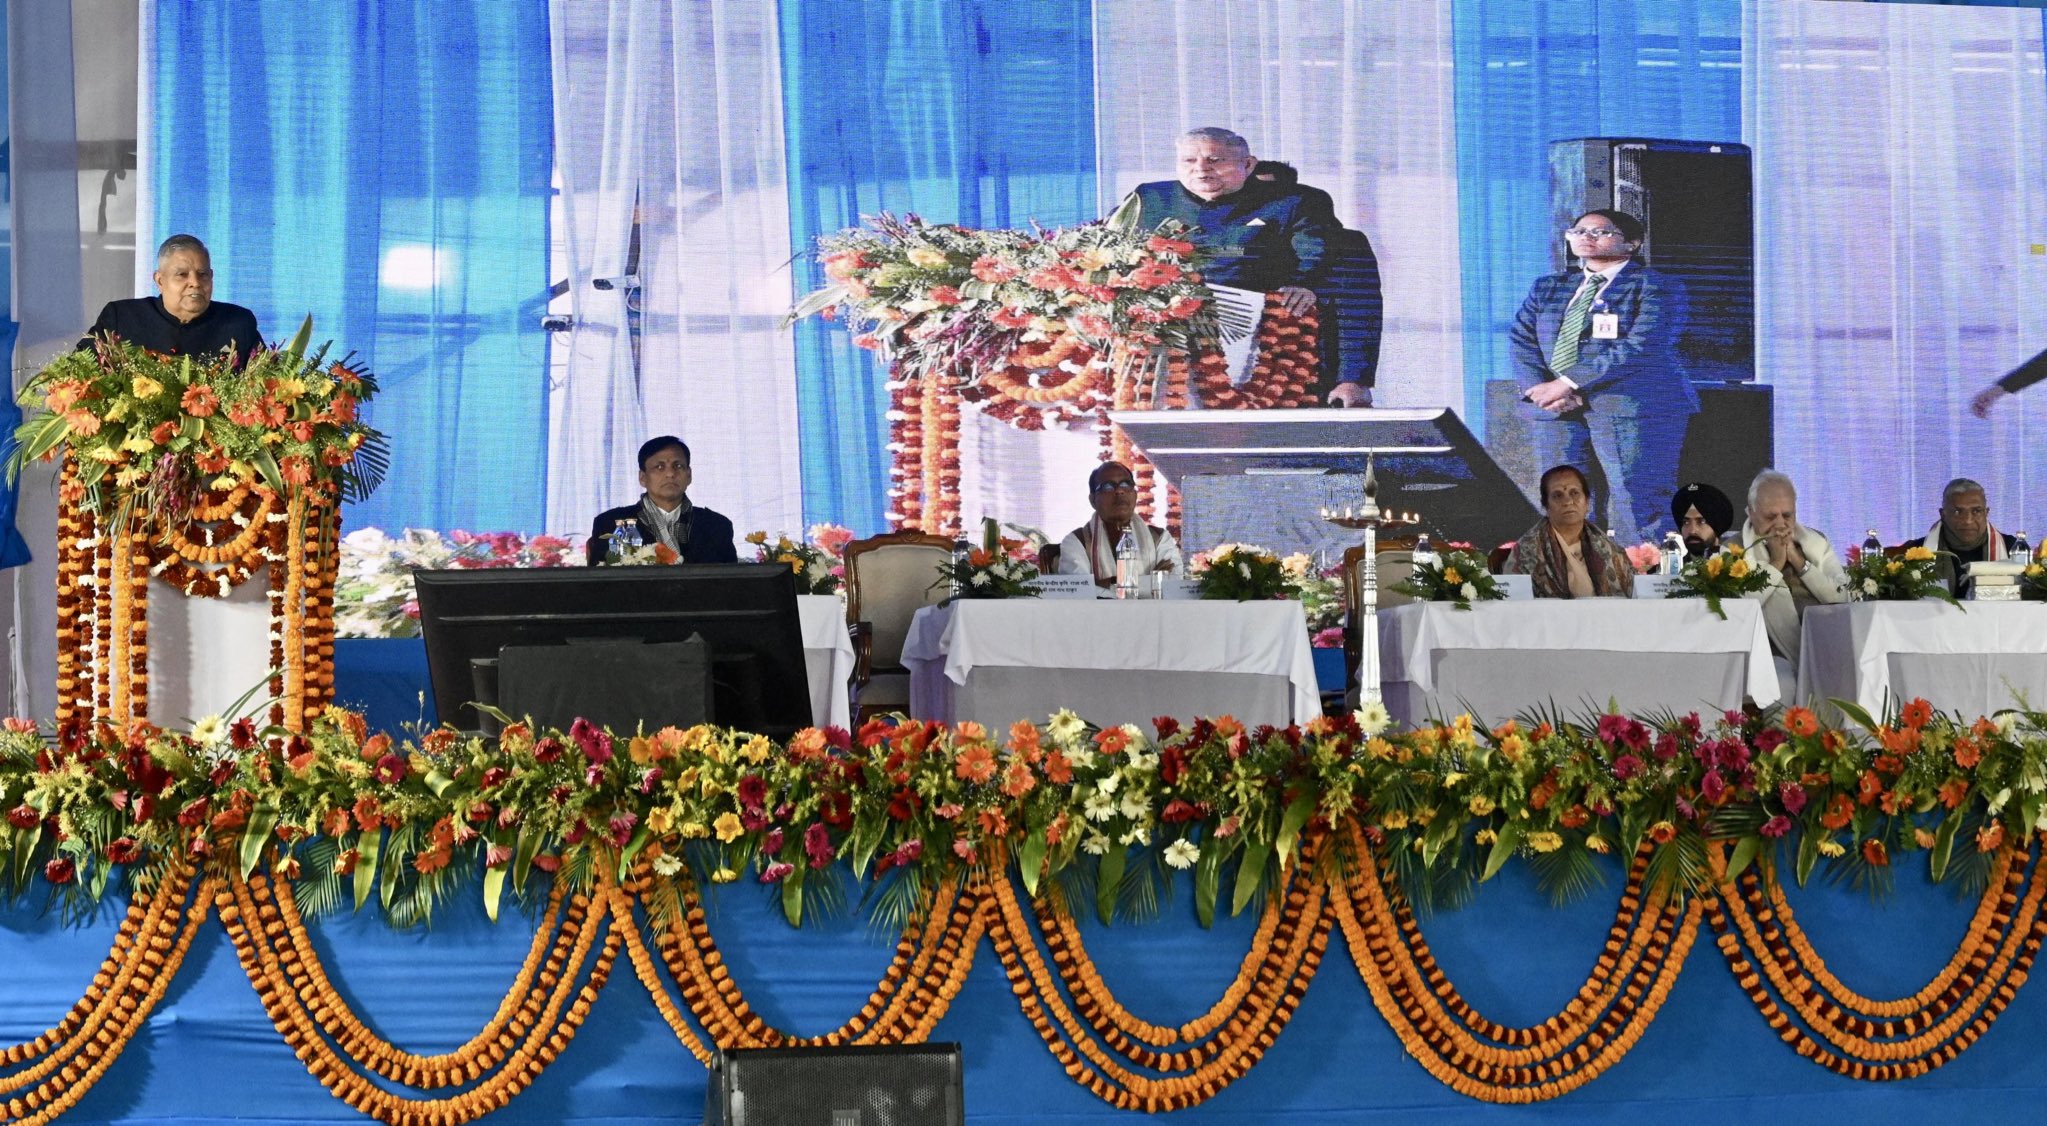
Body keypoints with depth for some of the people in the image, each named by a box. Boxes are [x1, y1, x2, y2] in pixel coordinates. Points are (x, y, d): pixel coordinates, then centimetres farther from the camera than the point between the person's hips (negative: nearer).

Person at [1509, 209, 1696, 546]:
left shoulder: (1656, 288, 1)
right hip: (1557, 413, 5)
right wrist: (1542, 389, -10)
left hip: (1632, 408, -5)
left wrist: (1571, 383, -16)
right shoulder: (1548, 288, 20)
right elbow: (1522, 342, 10)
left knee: (1634, 514, -11)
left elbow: (1641, 348, -12)